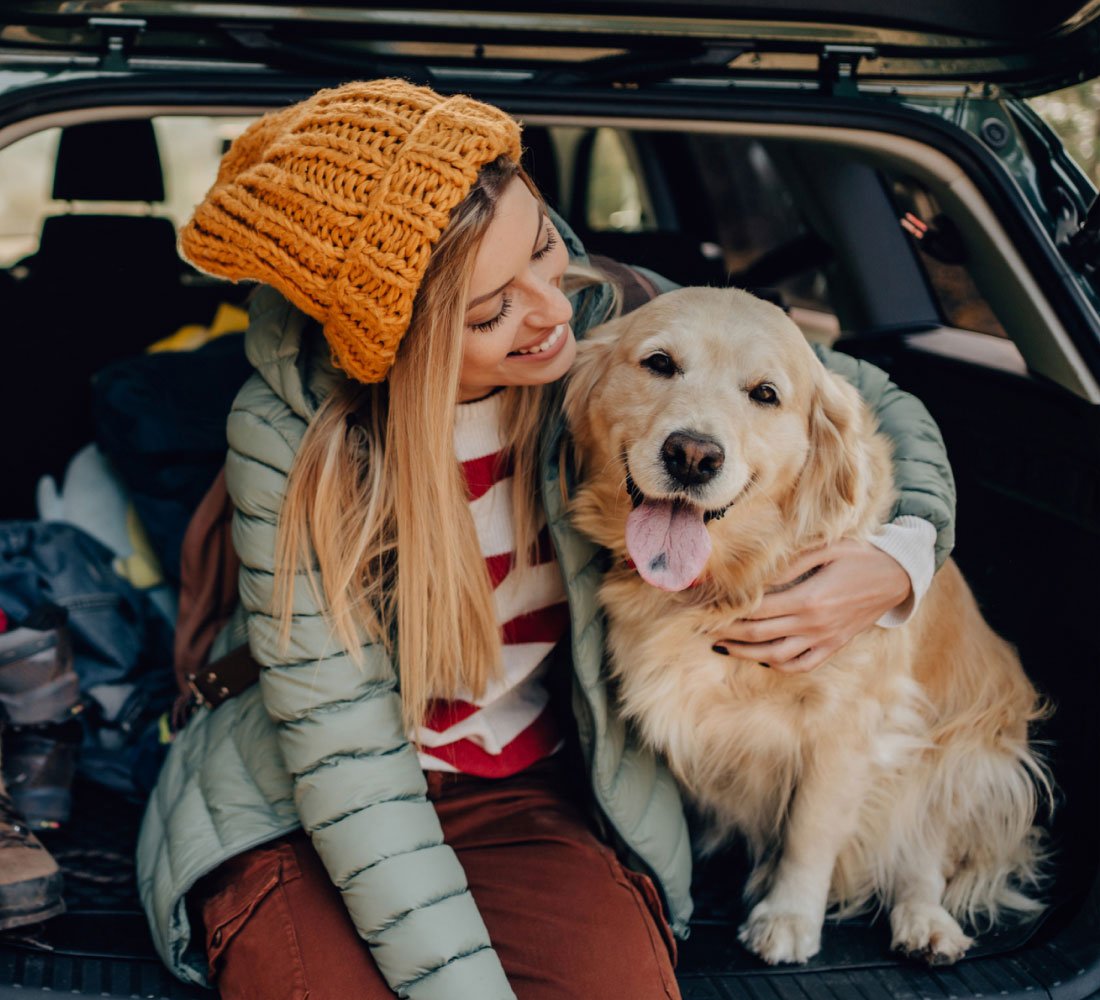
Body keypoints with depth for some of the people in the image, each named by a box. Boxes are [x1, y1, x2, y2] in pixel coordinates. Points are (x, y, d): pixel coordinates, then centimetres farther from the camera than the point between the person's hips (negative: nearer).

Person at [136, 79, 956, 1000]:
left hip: (536, 799, 2)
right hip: (302, 817, -1)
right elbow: (346, 763, -18)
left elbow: (878, 404, 3)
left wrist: (901, 560, -18)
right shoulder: (292, 433, -19)